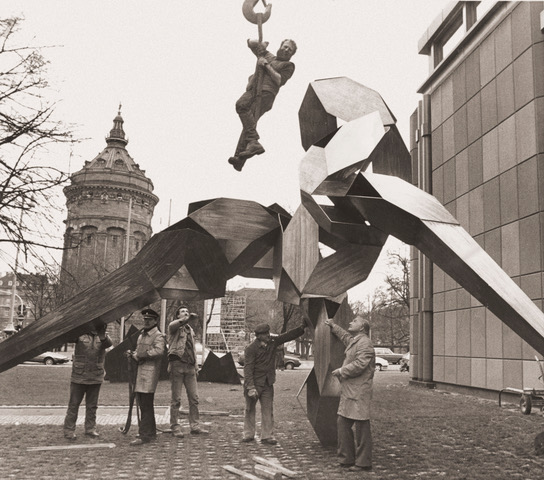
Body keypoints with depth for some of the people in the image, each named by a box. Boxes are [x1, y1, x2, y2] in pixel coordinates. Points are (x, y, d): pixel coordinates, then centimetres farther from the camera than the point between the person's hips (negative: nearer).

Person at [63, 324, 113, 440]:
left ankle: (90, 429, 23)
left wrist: (102, 335, -37)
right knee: (74, 404, 3)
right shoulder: (80, 334, -4)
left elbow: (109, 343, -16)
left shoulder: (102, 336, 4)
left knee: (92, 405, 12)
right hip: (79, 377, -3)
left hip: (96, 378, 3)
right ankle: (69, 430, 11)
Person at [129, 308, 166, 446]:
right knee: (142, 403, 14)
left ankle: (144, 435, -5)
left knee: (146, 406, -8)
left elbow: (159, 351, -26)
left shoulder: (158, 336, -8)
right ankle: (151, 432, 25)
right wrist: (133, 354, 2)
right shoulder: (141, 335, 20)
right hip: (139, 372, 9)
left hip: (150, 373, -9)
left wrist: (141, 355, -16)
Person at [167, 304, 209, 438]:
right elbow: (176, 324, -27)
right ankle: (175, 427, 7)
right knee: (176, 399, -1)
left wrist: (196, 365, 16)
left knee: (194, 398, 5)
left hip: (190, 366, 6)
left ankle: (195, 426, 12)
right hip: (177, 364, -6)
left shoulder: (190, 330, 21)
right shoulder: (173, 326, 0)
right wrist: (188, 319, -45)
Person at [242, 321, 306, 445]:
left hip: (268, 383, 5)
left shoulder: (273, 342, 3)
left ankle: (266, 436, 9)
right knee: (250, 409, 6)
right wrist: (250, 387, -23)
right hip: (254, 383, -5)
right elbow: (248, 368, -17)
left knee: (268, 410, 3)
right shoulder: (251, 348, -14)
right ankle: (248, 435, 19)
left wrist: (302, 327, -5)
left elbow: (289, 335, 7)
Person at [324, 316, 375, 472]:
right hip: (348, 391, 10)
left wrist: (341, 371, -12)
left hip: (359, 392, -10)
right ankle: (347, 459, 22)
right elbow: (345, 336, 43)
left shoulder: (365, 343, -13)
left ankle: (363, 463, 6)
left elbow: (360, 364, -23)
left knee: (361, 427, -2)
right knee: (342, 423, 12)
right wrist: (333, 326, 47)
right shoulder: (353, 341, 18)